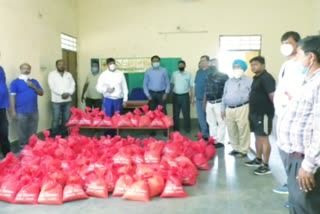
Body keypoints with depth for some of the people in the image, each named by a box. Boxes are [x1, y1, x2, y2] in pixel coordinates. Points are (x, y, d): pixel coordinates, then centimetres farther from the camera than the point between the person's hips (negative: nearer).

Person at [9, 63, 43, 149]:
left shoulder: (34, 81, 14)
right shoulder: (15, 82, 0)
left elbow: (41, 93, 10)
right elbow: (12, 96, -4)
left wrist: (33, 86, -7)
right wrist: (13, 111, -10)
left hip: (34, 112, 4)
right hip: (21, 112, -4)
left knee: (33, 132, 11)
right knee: (22, 133, 1)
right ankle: (23, 148, 13)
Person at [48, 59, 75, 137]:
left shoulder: (69, 74, 14)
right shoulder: (52, 74, 1)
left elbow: (73, 85, 5)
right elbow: (52, 86, -10)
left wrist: (68, 93, -12)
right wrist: (62, 93, -18)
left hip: (68, 100, 4)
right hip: (56, 101, -4)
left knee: (66, 119, 9)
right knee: (56, 120, -3)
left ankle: (64, 135, 19)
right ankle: (55, 136, 6)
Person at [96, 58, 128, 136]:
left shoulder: (120, 74, 3)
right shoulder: (103, 75, 1)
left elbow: (124, 87, 5)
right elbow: (98, 88, 1)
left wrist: (125, 100, 1)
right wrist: (106, 90, -18)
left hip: (119, 100, 1)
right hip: (108, 100, -1)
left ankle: (115, 135, 16)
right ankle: (108, 135, 12)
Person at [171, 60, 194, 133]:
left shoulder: (188, 74, 0)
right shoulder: (174, 74, 6)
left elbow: (191, 86, 2)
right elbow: (172, 84, 11)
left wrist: (192, 96, -2)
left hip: (185, 95, -2)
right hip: (176, 96, 2)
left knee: (186, 113, 3)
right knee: (176, 113, 7)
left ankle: (187, 128, 16)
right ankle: (176, 129, 18)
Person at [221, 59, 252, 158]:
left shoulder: (248, 80, 0)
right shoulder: (228, 81, 19)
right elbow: (224, 96, 20)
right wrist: (223, 109, 16)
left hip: (242, 109, -6)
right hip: (229, 110, 6)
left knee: (243, 131, -2)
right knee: (232, 131, 12)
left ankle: (243, 151, 10)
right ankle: (236, 148, 26)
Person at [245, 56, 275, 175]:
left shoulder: (266, 78, -16)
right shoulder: (256, 78, 15)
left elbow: (273, 96, -24)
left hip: (264, 113, -10)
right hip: (255, 112, 10)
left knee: (264, 138, -5)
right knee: (257, 137, 18)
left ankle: (266, 166, 3)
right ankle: (258, 159, 31)